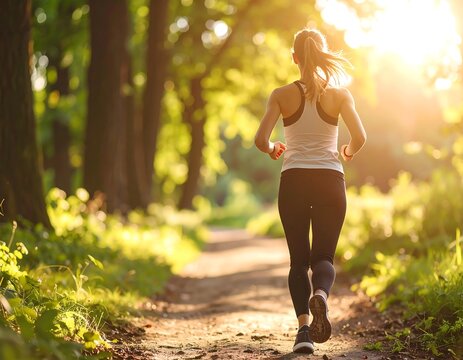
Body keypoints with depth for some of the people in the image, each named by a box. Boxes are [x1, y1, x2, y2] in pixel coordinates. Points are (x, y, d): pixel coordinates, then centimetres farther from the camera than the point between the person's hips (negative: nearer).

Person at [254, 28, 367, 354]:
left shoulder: (282, 94, 0)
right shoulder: (339, 94, 1)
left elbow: (261, 140, -8)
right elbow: (360, 137, -7)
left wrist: (273, 150, 14)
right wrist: (348, 152, 15)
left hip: (293, 180, 0)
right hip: (330, 179, 0)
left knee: (298, 259, 9)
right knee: (323, 256, 8)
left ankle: (304, 326, -7)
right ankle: (320, 295, -26)